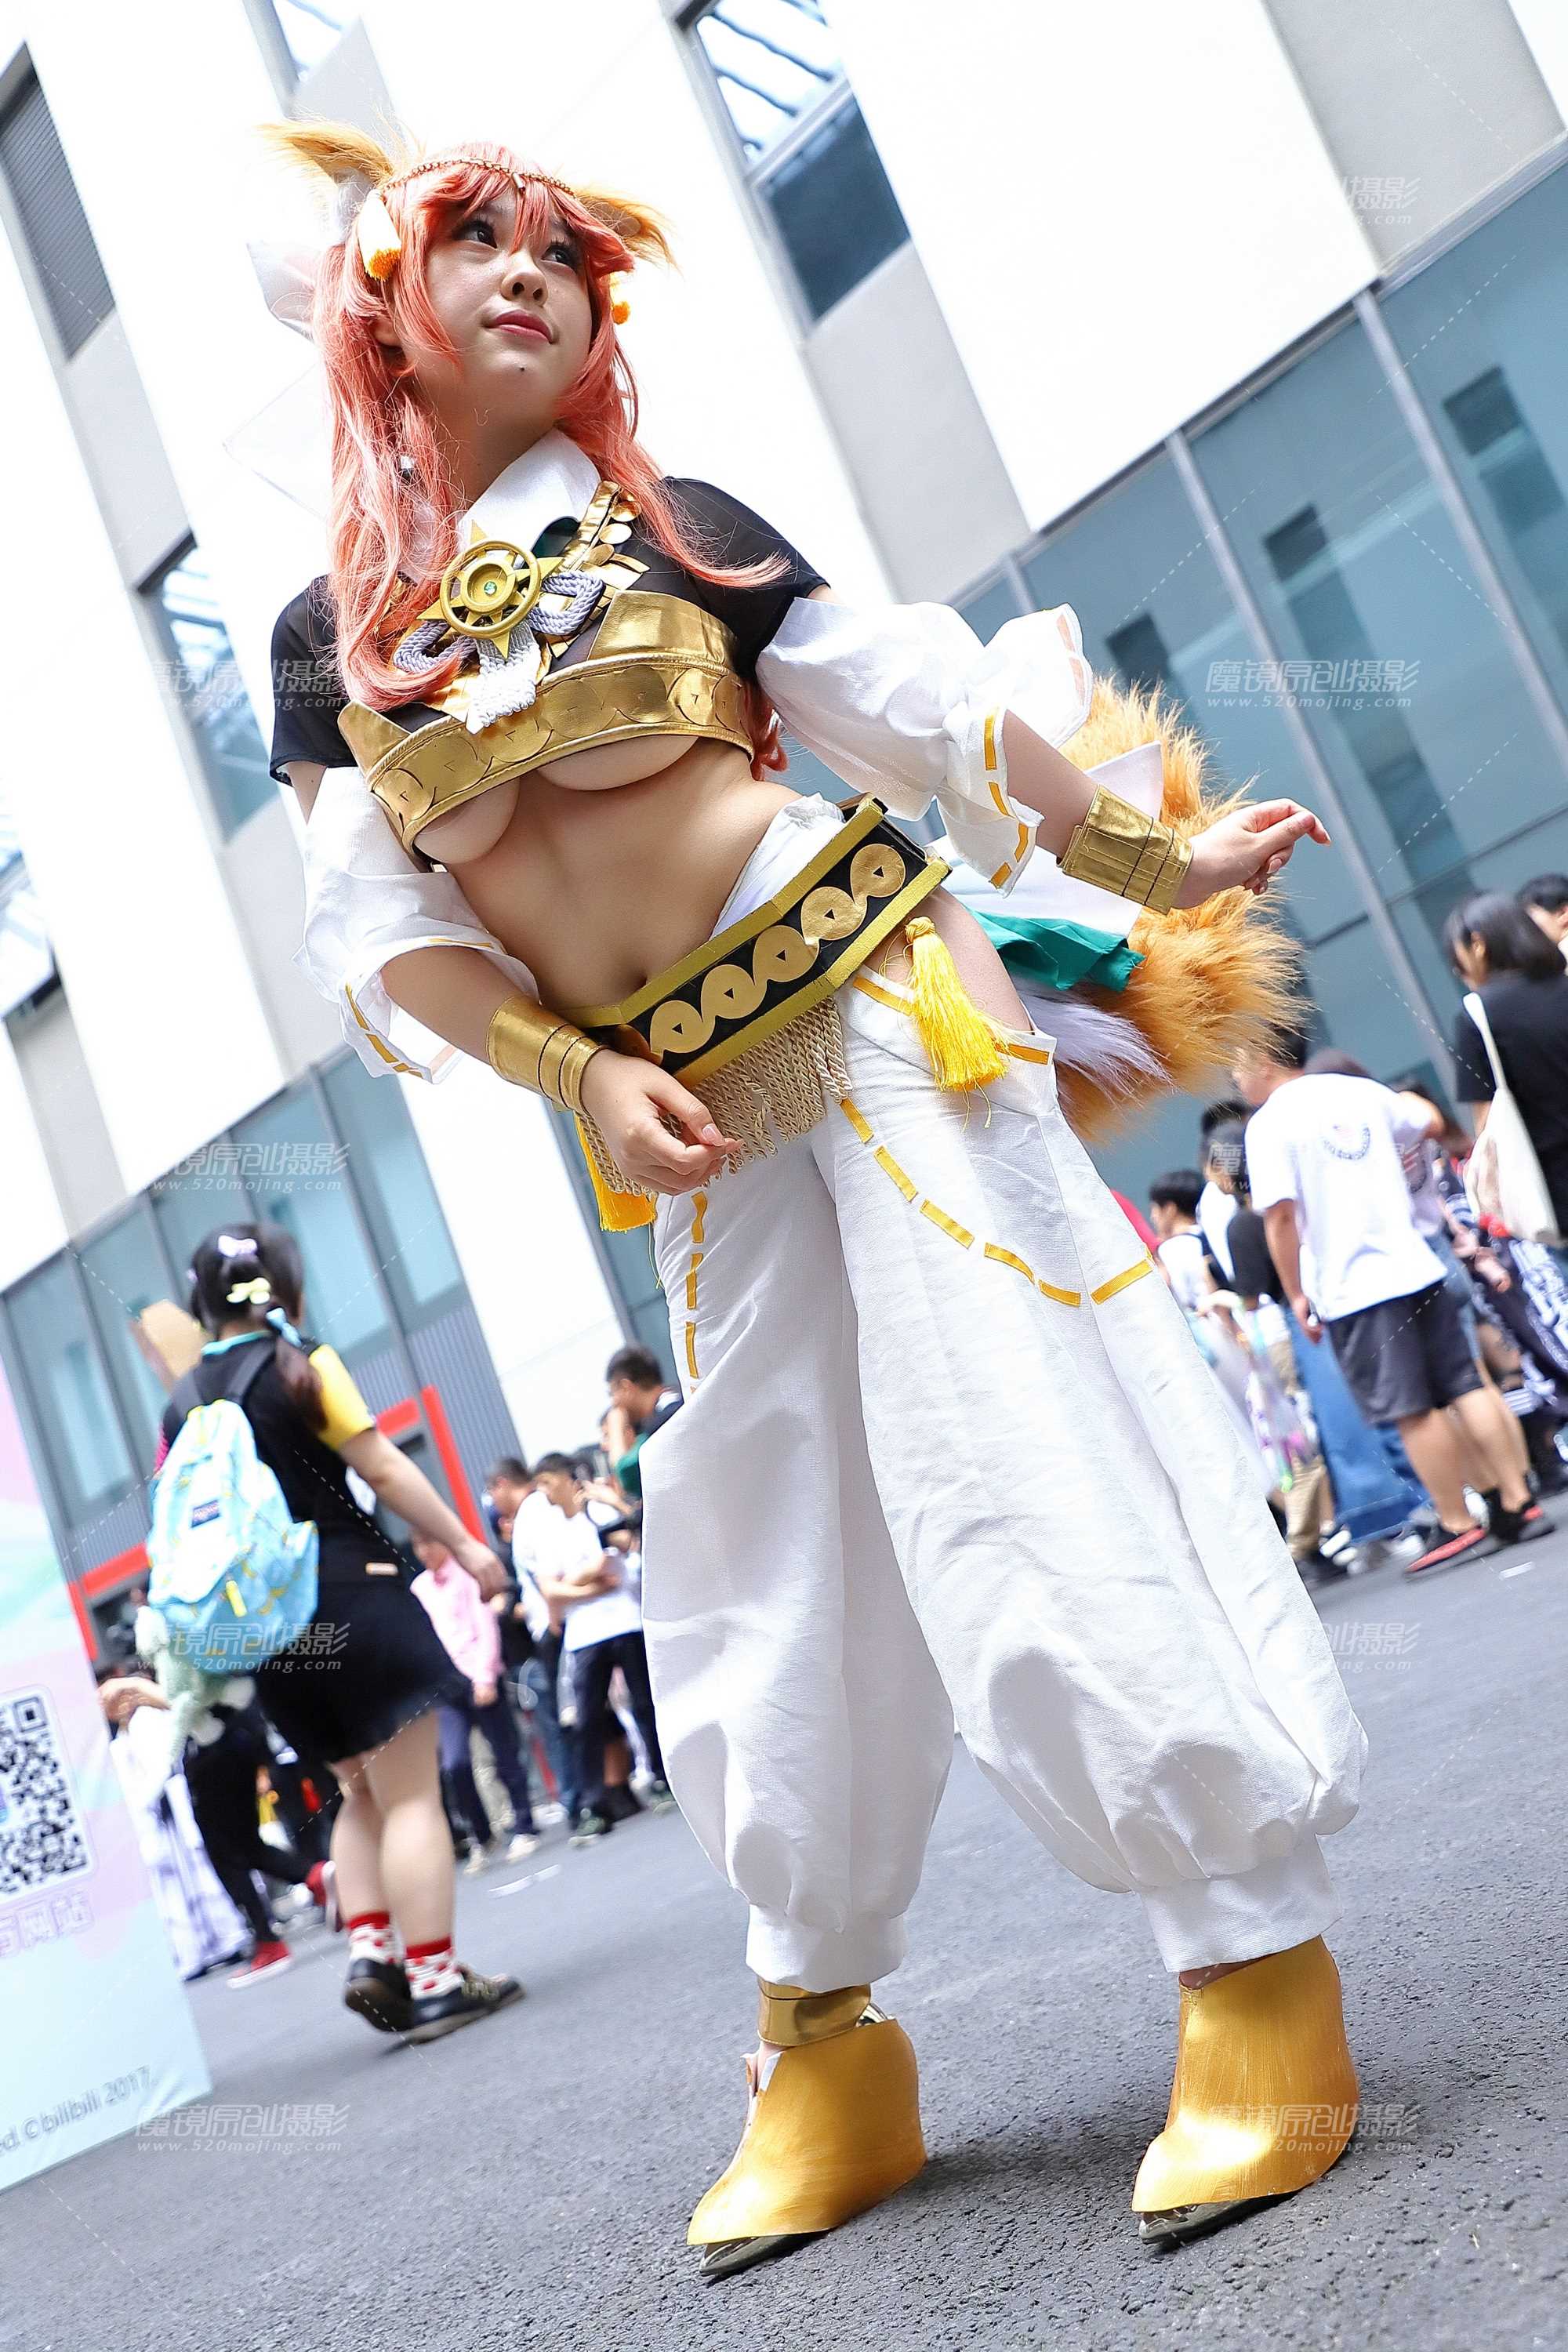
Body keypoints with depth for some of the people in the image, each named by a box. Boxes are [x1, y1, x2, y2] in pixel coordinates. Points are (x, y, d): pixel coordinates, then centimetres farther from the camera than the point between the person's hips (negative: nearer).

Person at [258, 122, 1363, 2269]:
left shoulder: (670, 529, 5)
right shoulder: (329, 634, 10)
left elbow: (927, 705, 4)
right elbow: (379, 925, 4)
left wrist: (1147, 857, 2)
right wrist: (588, 1075, -8)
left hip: (872, 1018, -3)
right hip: (699, 1127, 3)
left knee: (1016, 1474, -9)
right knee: (760, 1569, 8)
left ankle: (1262, 1971, 4)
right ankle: (828, 2047, 23)